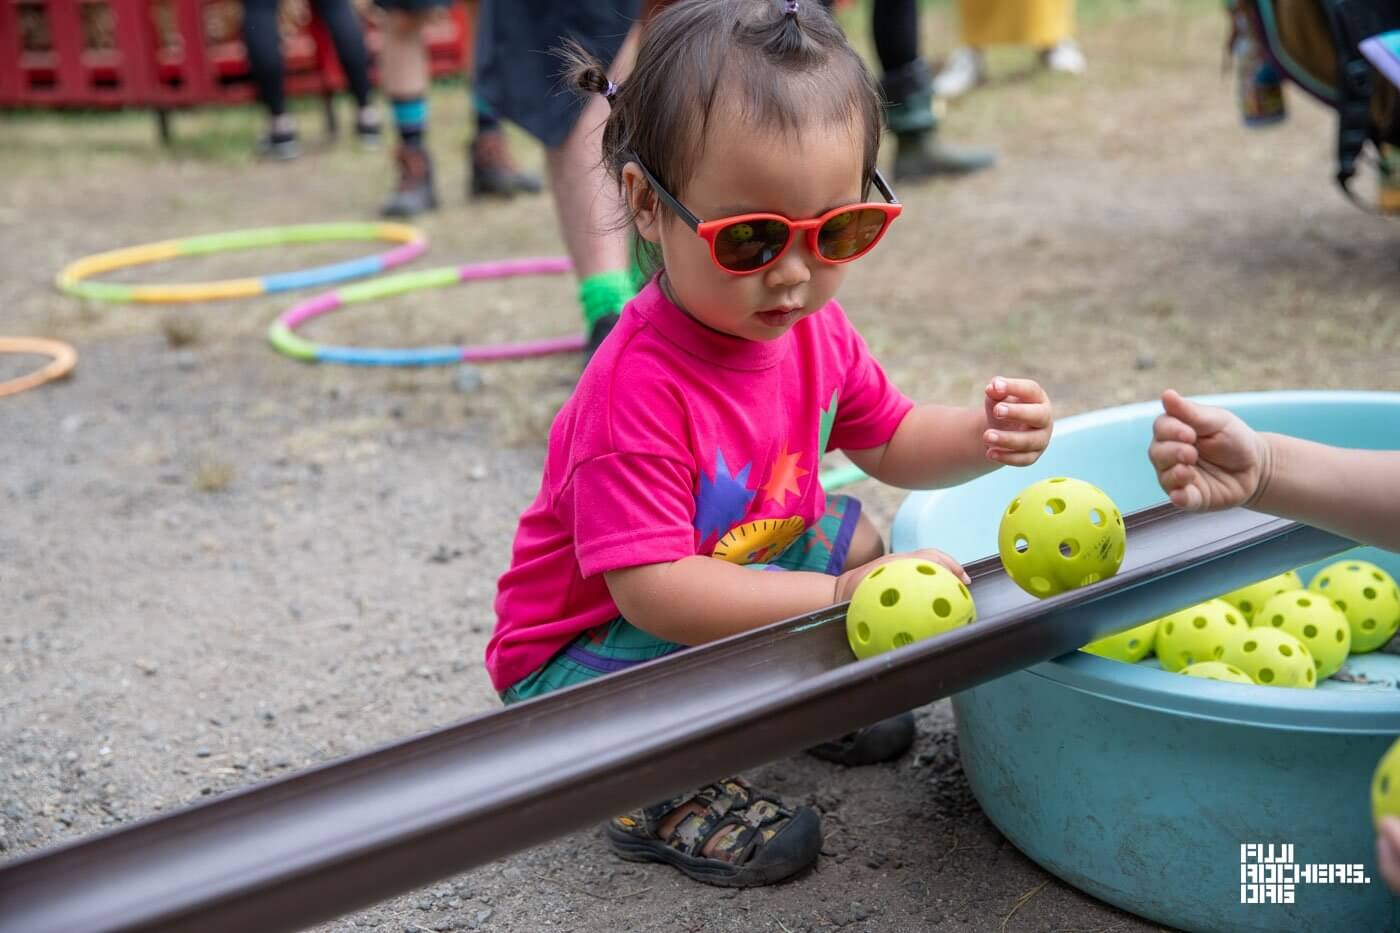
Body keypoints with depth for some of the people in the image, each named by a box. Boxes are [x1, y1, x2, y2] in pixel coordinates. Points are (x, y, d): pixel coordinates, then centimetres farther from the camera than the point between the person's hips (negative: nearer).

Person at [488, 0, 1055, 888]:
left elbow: (889, 439, 7)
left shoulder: (813, 329, -10)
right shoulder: (640, 390, -36)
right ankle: (652, 793, -5)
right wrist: (844, 598, -42)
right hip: (587, 647, -8)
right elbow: (653, 590, -39)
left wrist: (985, 435, -15)